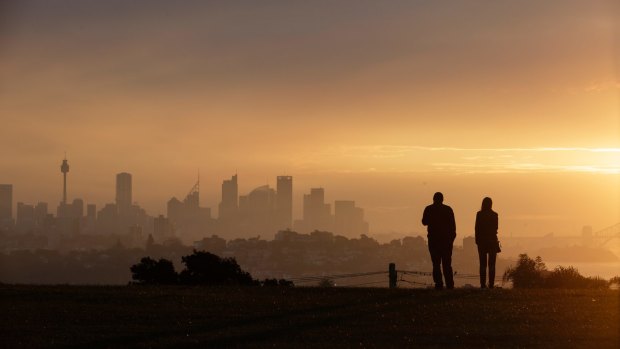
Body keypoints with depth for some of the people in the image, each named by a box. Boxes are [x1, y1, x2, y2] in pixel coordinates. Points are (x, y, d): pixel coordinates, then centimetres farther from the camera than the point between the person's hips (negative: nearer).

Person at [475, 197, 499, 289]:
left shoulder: (479, 214, -6)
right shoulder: (494, 215, -3)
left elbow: (477, 228, -5)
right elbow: (495, 228, 5)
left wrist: (477, 240, 3)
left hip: (482, 241, -1)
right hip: (492, 240, 1)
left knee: (483, 264, 3)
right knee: (491, 264, 3)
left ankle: (483, 284, -3)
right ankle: (491, 284, -2)